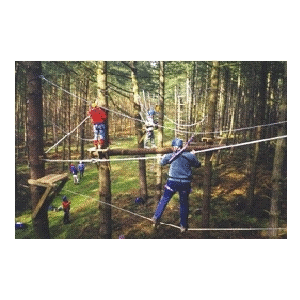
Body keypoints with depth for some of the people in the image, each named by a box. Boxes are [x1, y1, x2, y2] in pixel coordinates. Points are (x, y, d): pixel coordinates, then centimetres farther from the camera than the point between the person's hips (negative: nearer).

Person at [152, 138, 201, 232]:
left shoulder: (171, 156, -1)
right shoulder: (189, 155, 1)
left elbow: (162, 163, 15)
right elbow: (198, 165, 15)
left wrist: (164, 156, 36)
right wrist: (193, 155, 31)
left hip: (172, 182, -1)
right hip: (185, 183, 2)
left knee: (164, 200, 14)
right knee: (184, 204, 14)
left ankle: (156, 218, 14)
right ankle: (183, 226, 22)